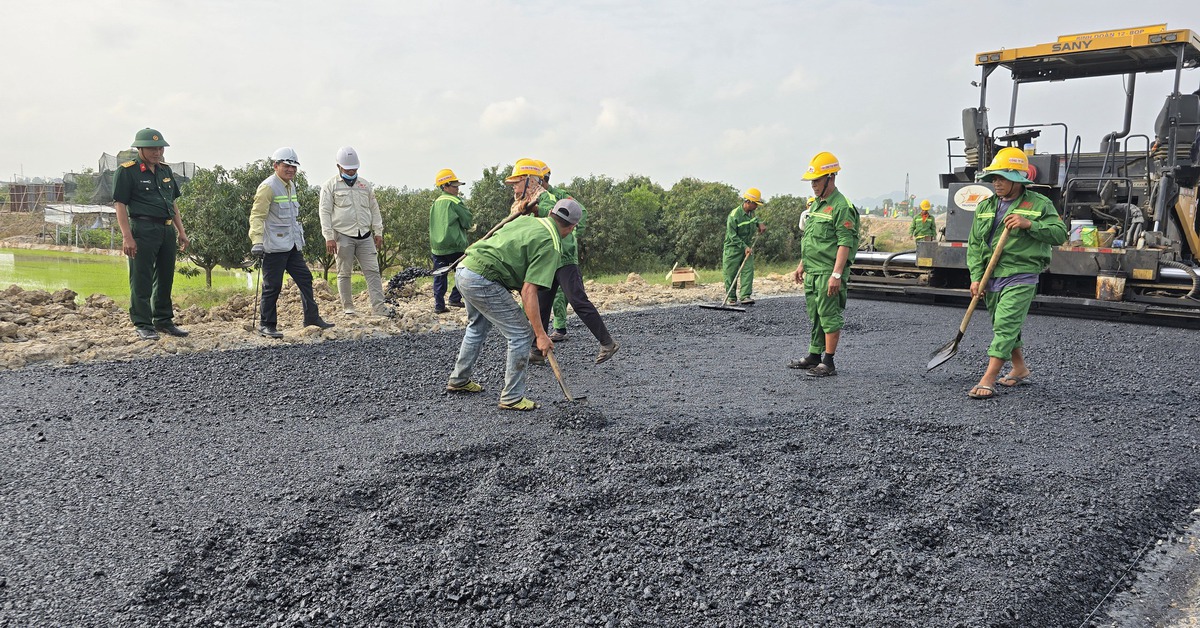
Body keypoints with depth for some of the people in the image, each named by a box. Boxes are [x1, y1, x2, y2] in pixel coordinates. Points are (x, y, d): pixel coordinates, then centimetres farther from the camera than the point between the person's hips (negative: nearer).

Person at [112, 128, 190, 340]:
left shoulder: (165, 170, 16)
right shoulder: (126, 172, -5)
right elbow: (120, 205, -10)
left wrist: (181, 231, 16)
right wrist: (127, 236, -17)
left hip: (167, 231, 7)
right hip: (143, 231, -7)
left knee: (165, 278, 13)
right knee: (141, 280, -3)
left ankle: (164, 321, 23)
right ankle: (142, 325, 3)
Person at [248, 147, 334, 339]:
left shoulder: (291, 186, 15)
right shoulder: (268, 187, -12)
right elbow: (257, 215, -17)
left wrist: (300, 240, 29)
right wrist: (257, 241, -26)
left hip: (292, 245, 9)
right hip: (274, 246, -9)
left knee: (305, 278, 11)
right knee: (272, 285, -3)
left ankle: (312, 317, 20)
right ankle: (266, 325, 7)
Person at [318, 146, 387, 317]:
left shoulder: (365, 185, 16)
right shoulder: (330, 185, 3)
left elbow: (374, 209, 19)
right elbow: (324, 212, -2)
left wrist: (378, 232, 10)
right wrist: (329, 237, -11)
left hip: (365, 236, 3)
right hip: (343, 237, -3)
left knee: (372, 271, -5)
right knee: (344, 273, 3)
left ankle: (379, 307, -8)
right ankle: (348, 307, 12)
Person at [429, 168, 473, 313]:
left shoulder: (435, 203, 12)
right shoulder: (455, 202, -9)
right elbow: (467, 222, -5)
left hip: (437, 248, 6)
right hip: (455, 247, -6)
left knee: (439, 277, 10)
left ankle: (439, 305, 7)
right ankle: (455, 298, 7)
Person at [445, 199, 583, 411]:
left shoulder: (526, 220, 13)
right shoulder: (550, 246, -10)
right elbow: (528, 292, -17)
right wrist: (540, 335, -15)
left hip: (463, 269, 9)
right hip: (482, 281, -9)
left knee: (477, 326, 32)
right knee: (522, 334, 0)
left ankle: (458, 380, 46)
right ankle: (512, 397, 6)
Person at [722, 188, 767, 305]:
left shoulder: (751, 212, 3)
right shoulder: (734, 215, -20)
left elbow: (755, 219, 30)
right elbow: (732, 236, -20)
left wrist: (760, 223, 7)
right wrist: (744, 247, -24)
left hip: (747, 247, 6)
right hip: (733, 247, -6)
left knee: (748, 270, -7)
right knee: (731, 273, -1)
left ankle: (745, 296, -10)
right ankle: (731, 298, 10)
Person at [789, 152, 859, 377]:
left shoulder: (842, 207, -13)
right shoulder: (816, 205, 17)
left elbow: (845, 244, -18)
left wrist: (836, 274, -24)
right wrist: (802, 265, 21)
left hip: (828, 273, -9)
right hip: (812, 272, 9)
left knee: (829, 316, -5)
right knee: (815, 316, 15)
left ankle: (828, 363, 0)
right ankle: (814, 357, 24)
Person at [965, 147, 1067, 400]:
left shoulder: (1039, 204, 0)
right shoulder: (985, 206, 11)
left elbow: (1060, 234, -6)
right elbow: (974, 244, 8)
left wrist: (1029, 224, -20)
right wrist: (976, 277, -1)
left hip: (1021, 277, -6)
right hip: (991, 277, 6)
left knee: (1005, 324, -13)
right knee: (1004, 326, 16)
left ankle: (988, 380, -15)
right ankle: (1020, 368, 35)